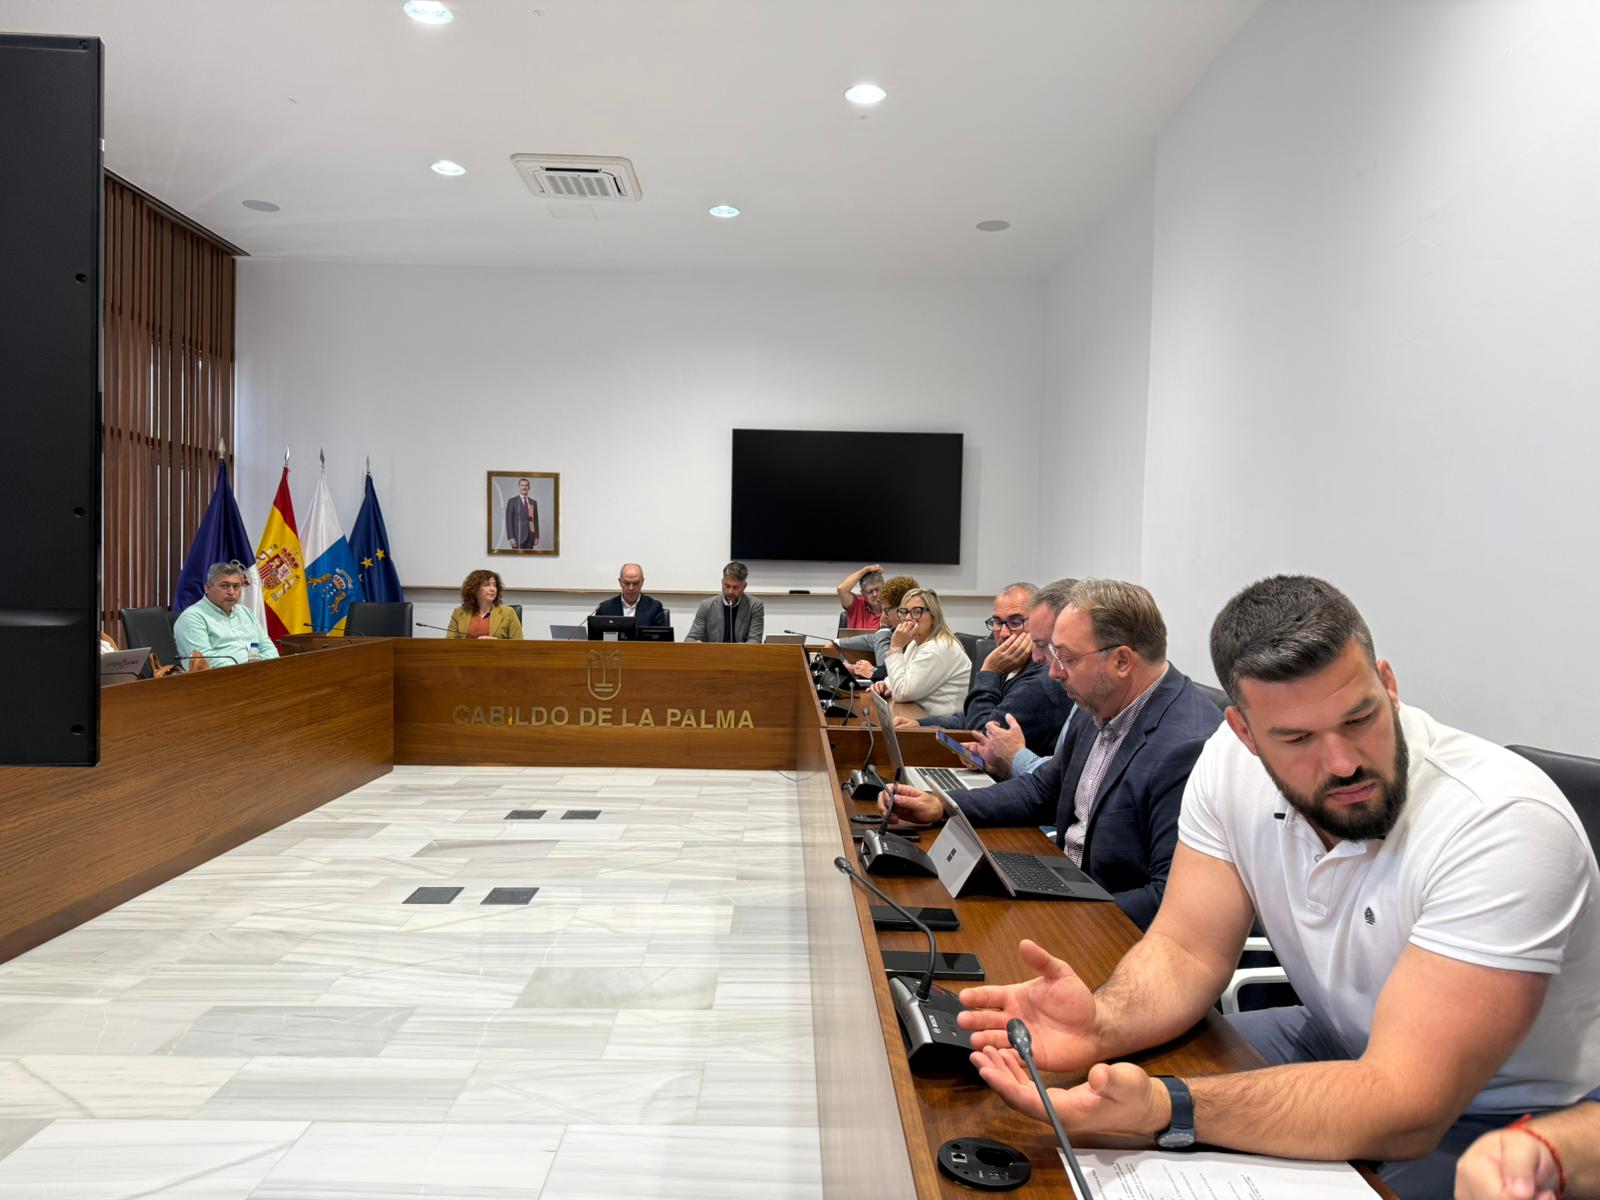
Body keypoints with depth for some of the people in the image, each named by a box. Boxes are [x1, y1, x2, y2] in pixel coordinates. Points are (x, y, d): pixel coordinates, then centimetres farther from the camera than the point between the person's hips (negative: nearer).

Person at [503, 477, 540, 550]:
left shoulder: (533, 502, 13)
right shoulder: (512, 501, -2)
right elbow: (509, 520, -6)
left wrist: (536, 537, 7)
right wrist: (511, 537, -15)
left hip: (530, 536, 5)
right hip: (518, 536, -5)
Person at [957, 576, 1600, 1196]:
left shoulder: (1503, 823, -32)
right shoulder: (1231, 761, -14)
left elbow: (1403, 1111, -35)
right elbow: (1187, 950, -10)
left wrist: (1162, 1108, -48)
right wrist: (1103, 1024, -33)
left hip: (1501, 1113, -5)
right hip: (1346, 1050, 5)